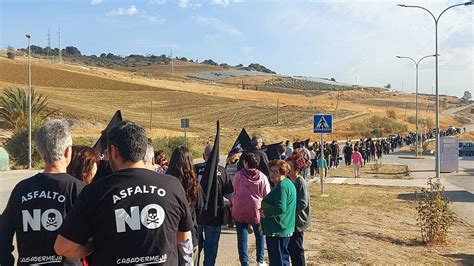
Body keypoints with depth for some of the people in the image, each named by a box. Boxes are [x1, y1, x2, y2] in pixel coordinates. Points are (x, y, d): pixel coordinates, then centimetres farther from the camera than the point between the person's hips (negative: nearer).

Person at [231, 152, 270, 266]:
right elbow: (267, 196, -2)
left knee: (242, 238, 7)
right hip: (257, 212, 1)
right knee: (260, 235, 22)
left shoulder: (238, 175, -7)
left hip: (239, 212, -1)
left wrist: (232, 203, 20)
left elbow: (233, 192, 4)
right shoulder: (262, 177, -6)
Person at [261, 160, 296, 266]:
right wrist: (265, 209, 9)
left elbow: (281, 208, -30)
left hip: (277, 231, -10)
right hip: (285, 229, 10)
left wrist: (265, 212, -16)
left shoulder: (282, 187, -19)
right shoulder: (289, 184, 13)